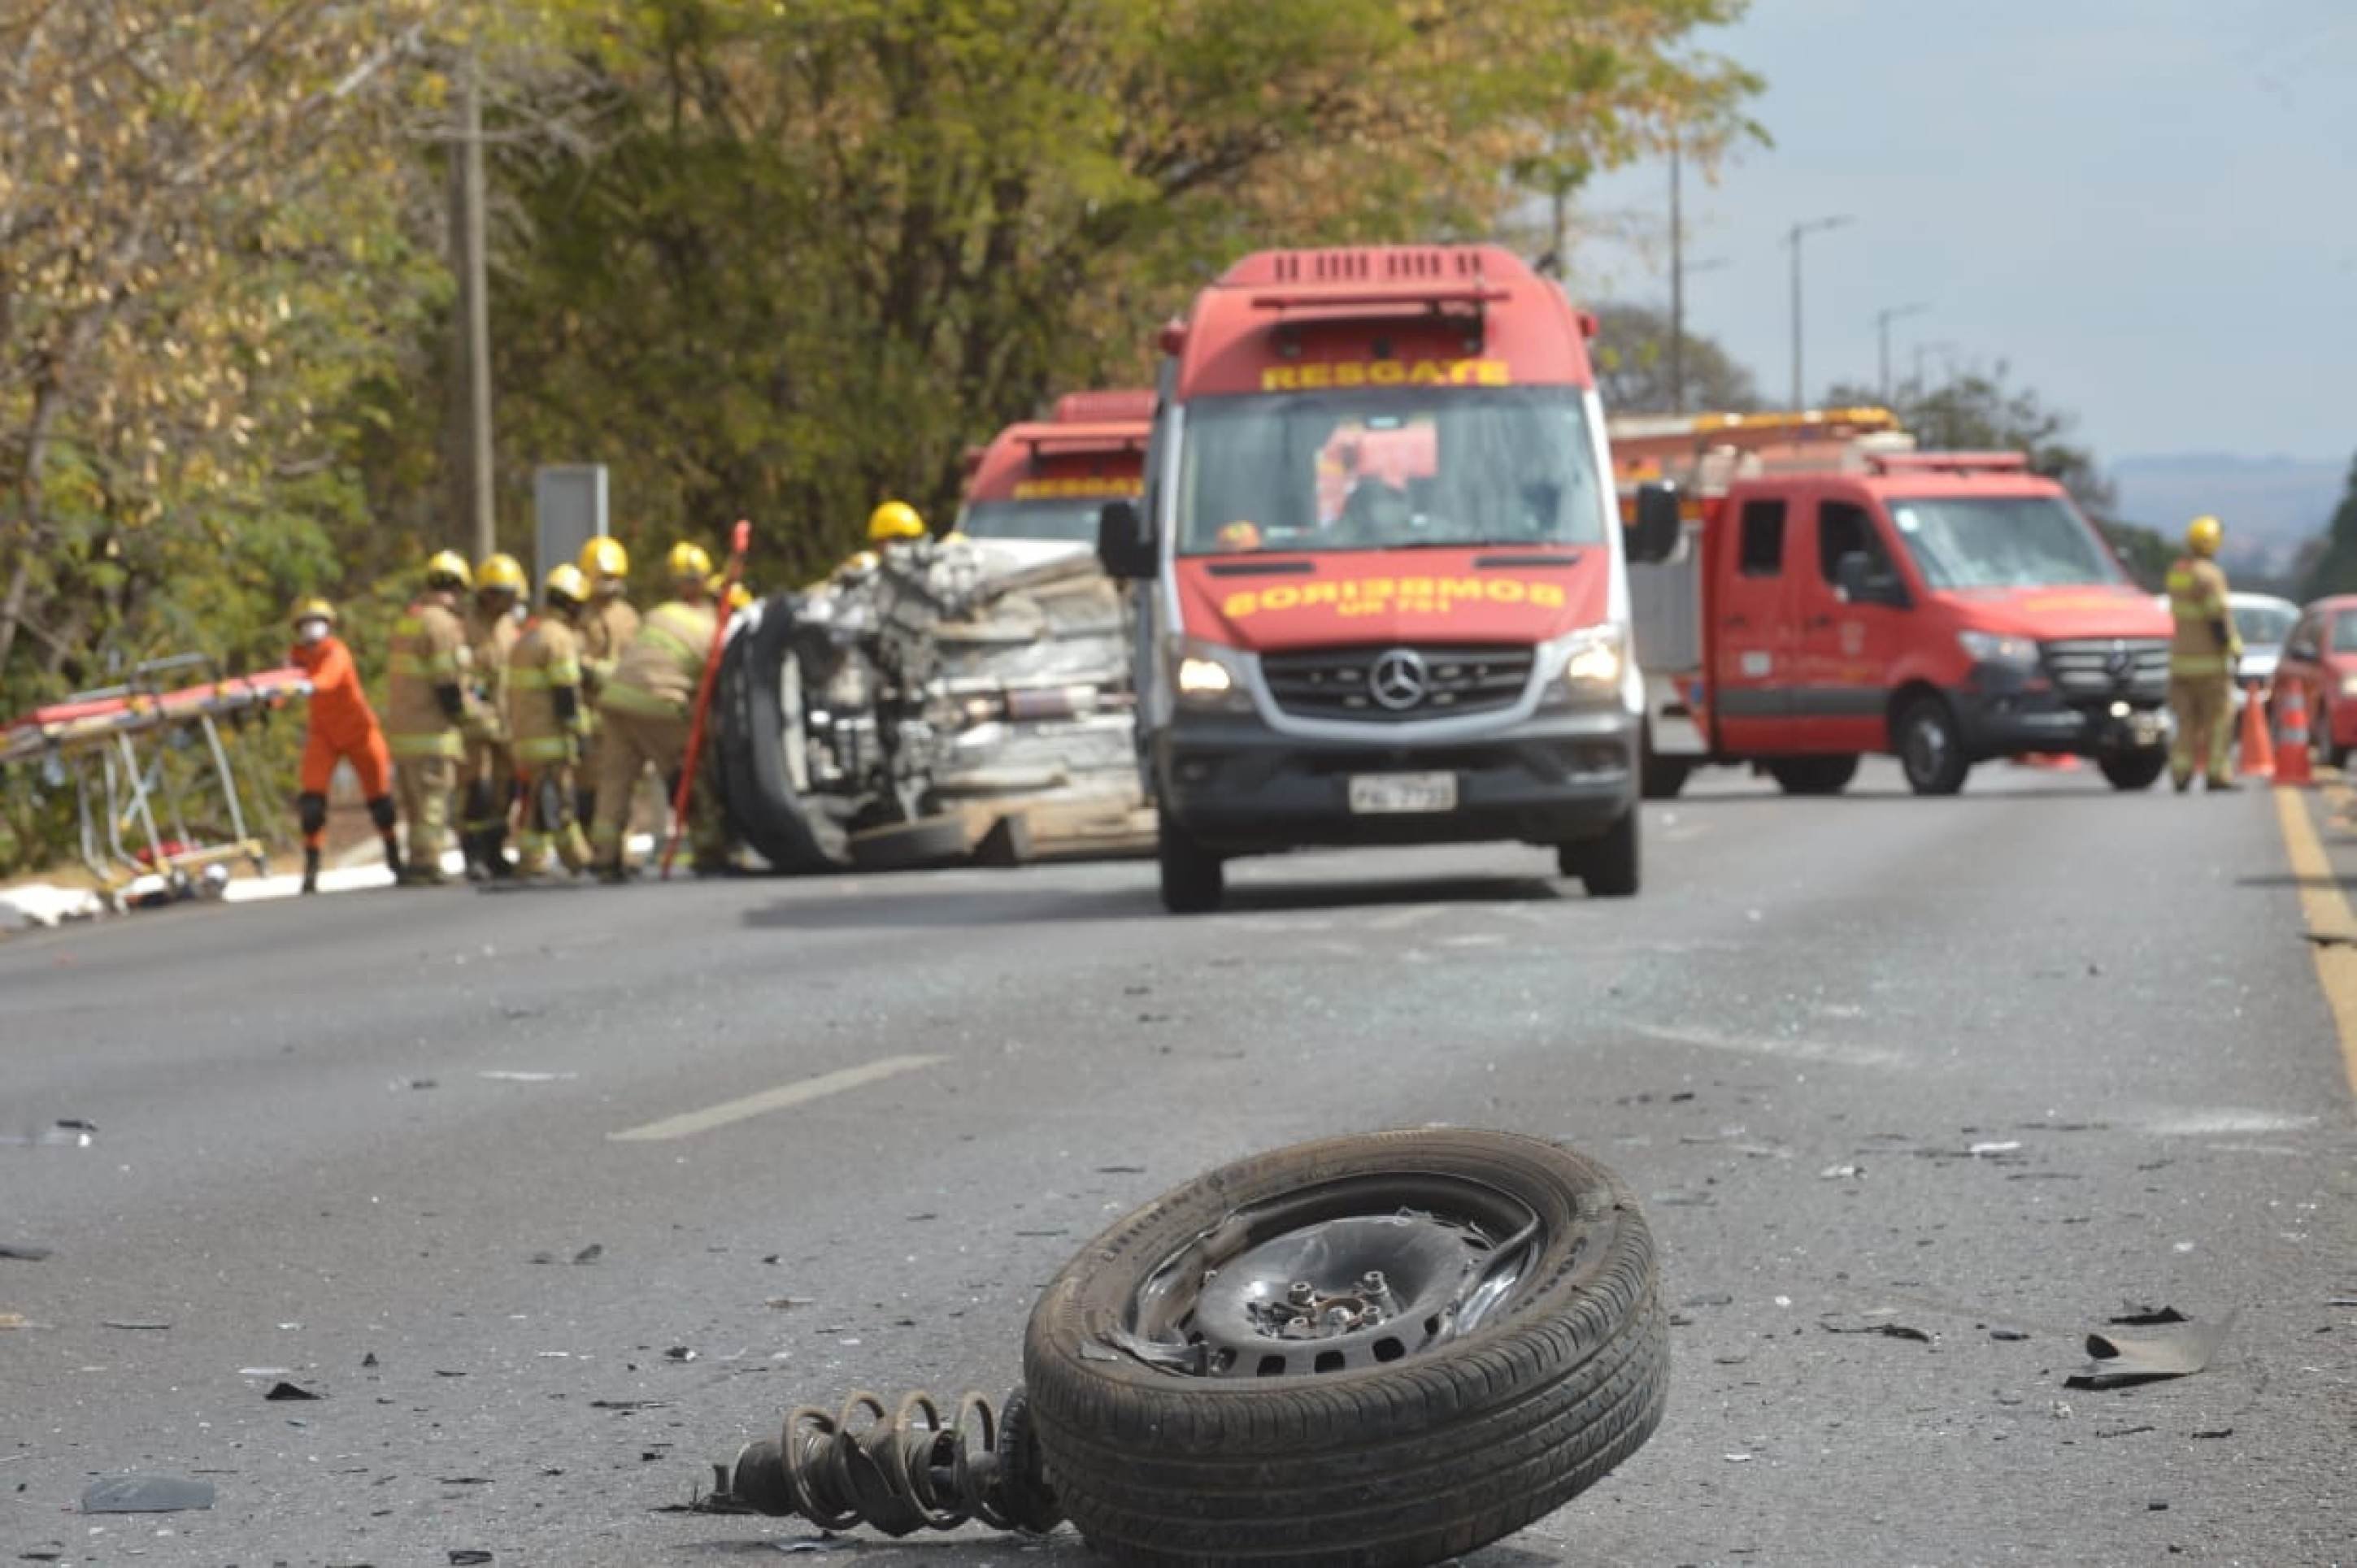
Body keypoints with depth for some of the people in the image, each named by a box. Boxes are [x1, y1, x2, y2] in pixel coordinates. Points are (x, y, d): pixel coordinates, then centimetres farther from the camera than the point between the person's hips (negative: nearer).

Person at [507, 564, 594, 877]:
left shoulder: (526, 638, 19)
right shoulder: (560, 639, -11)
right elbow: (566, 694, -16)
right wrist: (578, 734, -13)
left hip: (523, 736, 10)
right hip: (552, 736, -10)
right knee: (557, 803, -7)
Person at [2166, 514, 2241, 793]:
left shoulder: (2177, 571, 10)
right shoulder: (2209, 575, -16)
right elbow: (2218, 617, -20)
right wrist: (2233, 647, -6)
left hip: (2181, 657, 7)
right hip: (2209, 660, -7)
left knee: (2187, 719, 10)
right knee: (2218, 718, 0)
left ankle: (2181, 772, 2)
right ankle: (2216, 773, -1)